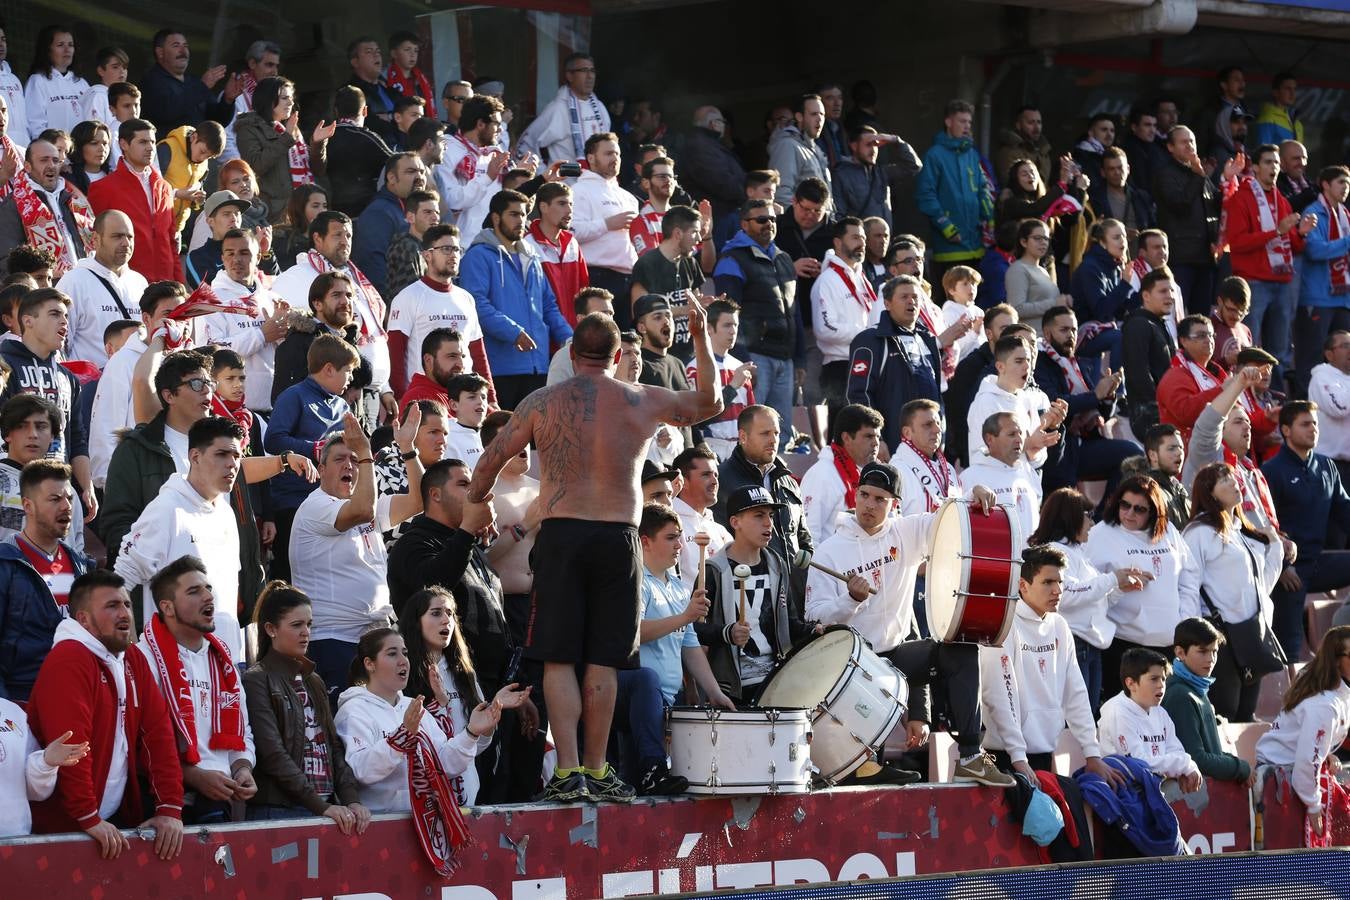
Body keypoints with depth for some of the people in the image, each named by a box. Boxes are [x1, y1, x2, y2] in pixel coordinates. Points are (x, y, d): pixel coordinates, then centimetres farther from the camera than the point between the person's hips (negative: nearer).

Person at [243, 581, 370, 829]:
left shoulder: (314, 682, 19)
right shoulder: (256, 680, -3)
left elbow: (334, 746, 14)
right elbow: (273, 755, -12)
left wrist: (351, 799, -3)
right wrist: (322, 806, -16)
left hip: (328, 808, 6)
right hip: (279, 811, -6)